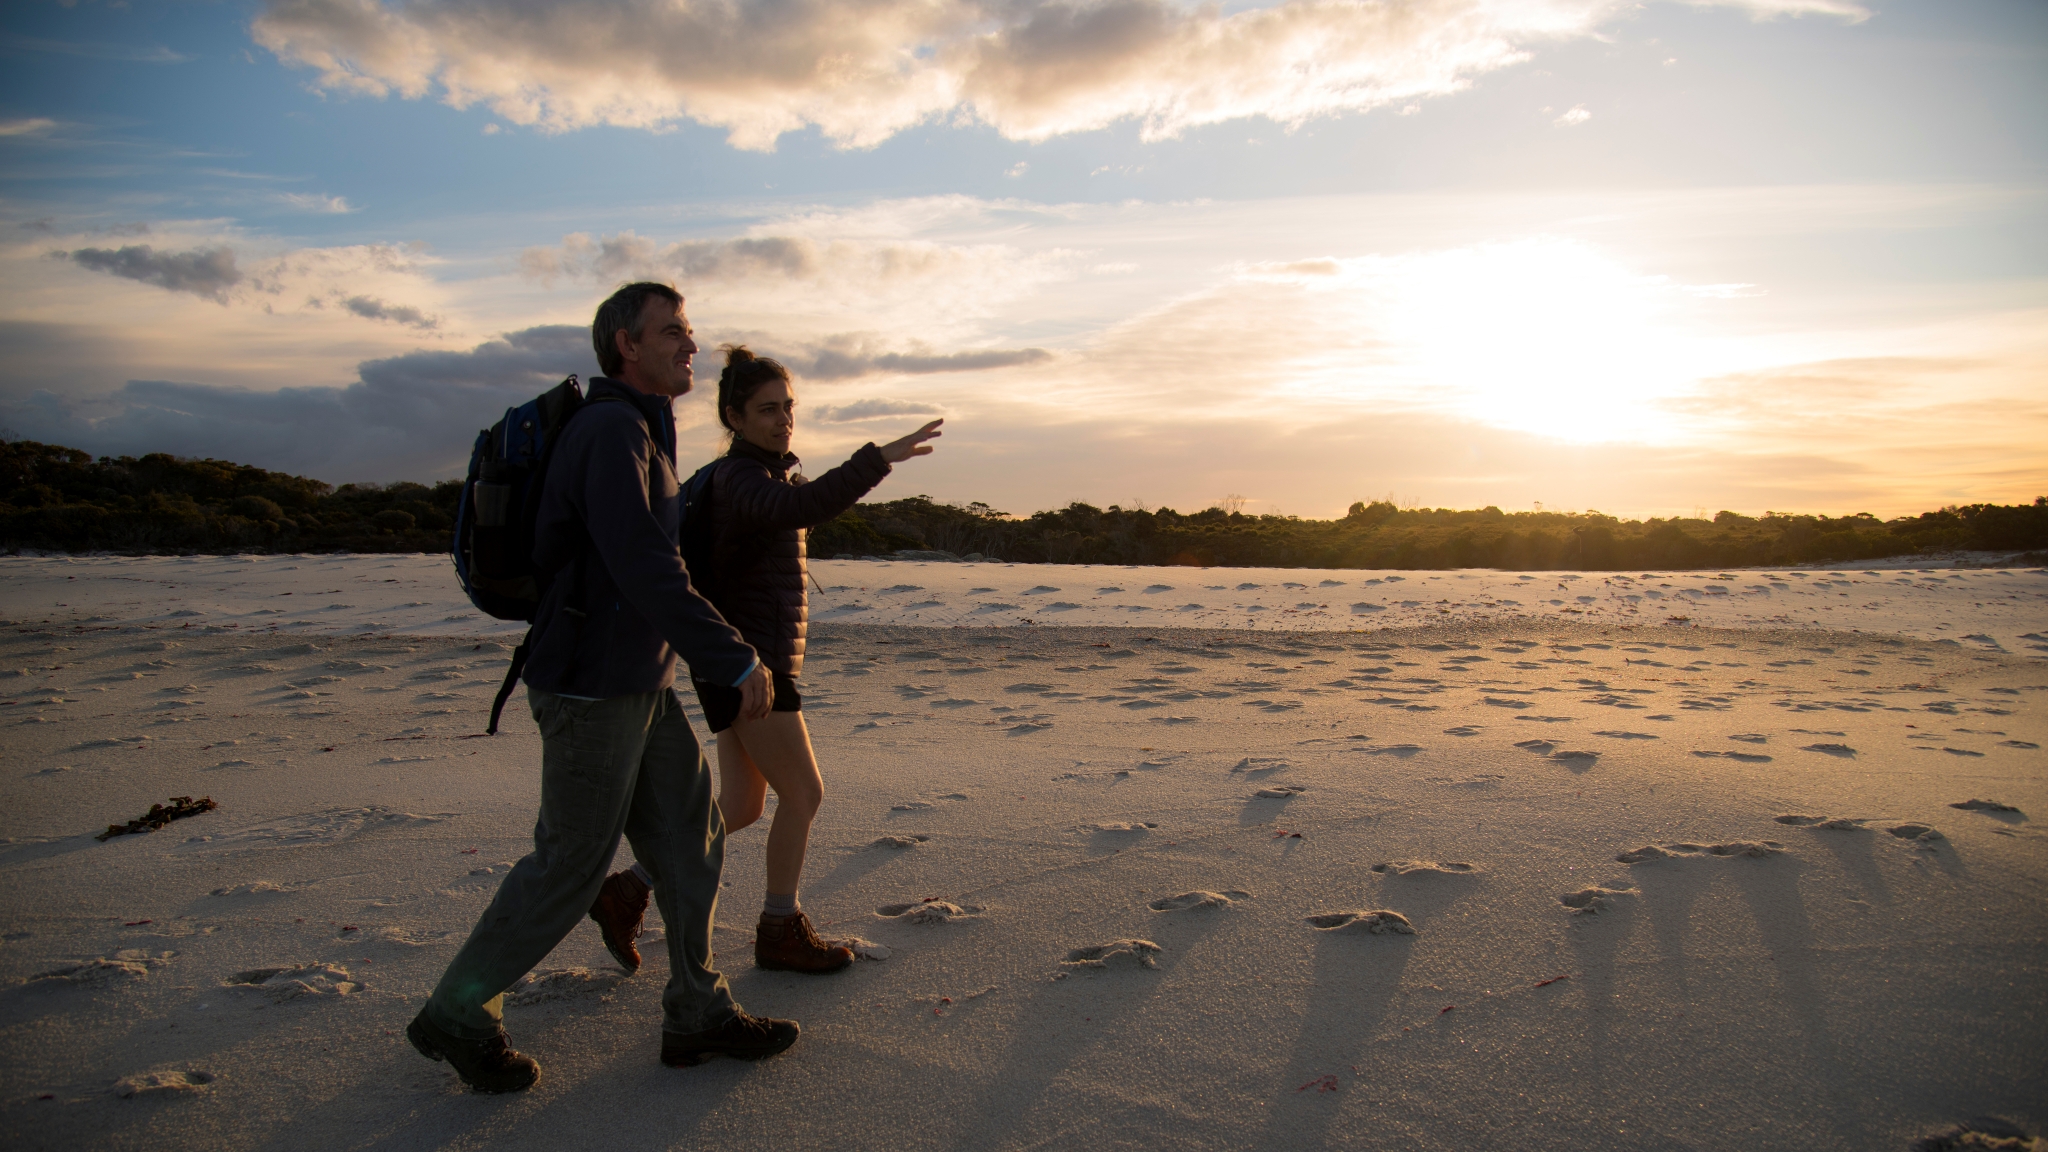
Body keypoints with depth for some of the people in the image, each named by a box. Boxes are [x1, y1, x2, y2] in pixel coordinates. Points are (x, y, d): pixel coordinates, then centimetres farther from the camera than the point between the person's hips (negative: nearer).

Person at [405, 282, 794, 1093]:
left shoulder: (644, 435, 14)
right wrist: (737, 660, -24)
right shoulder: (612, 430, -18)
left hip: (640, 684, 10)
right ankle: (458, 1015, 20)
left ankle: (697, 1014, 19)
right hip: (594, 688, -10)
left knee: (690, 835, 10)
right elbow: (647, 570, -27)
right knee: (572, 865, 2)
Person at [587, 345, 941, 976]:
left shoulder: (772, 473, 15)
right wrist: (879, 457, -44)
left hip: (758, 660, 10)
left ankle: (627, 892, 20)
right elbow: (800, 510, -38)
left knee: (742, 805, 14)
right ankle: (780, 931, 15)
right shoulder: (740, 479, -17)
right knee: (803, 793, 0)